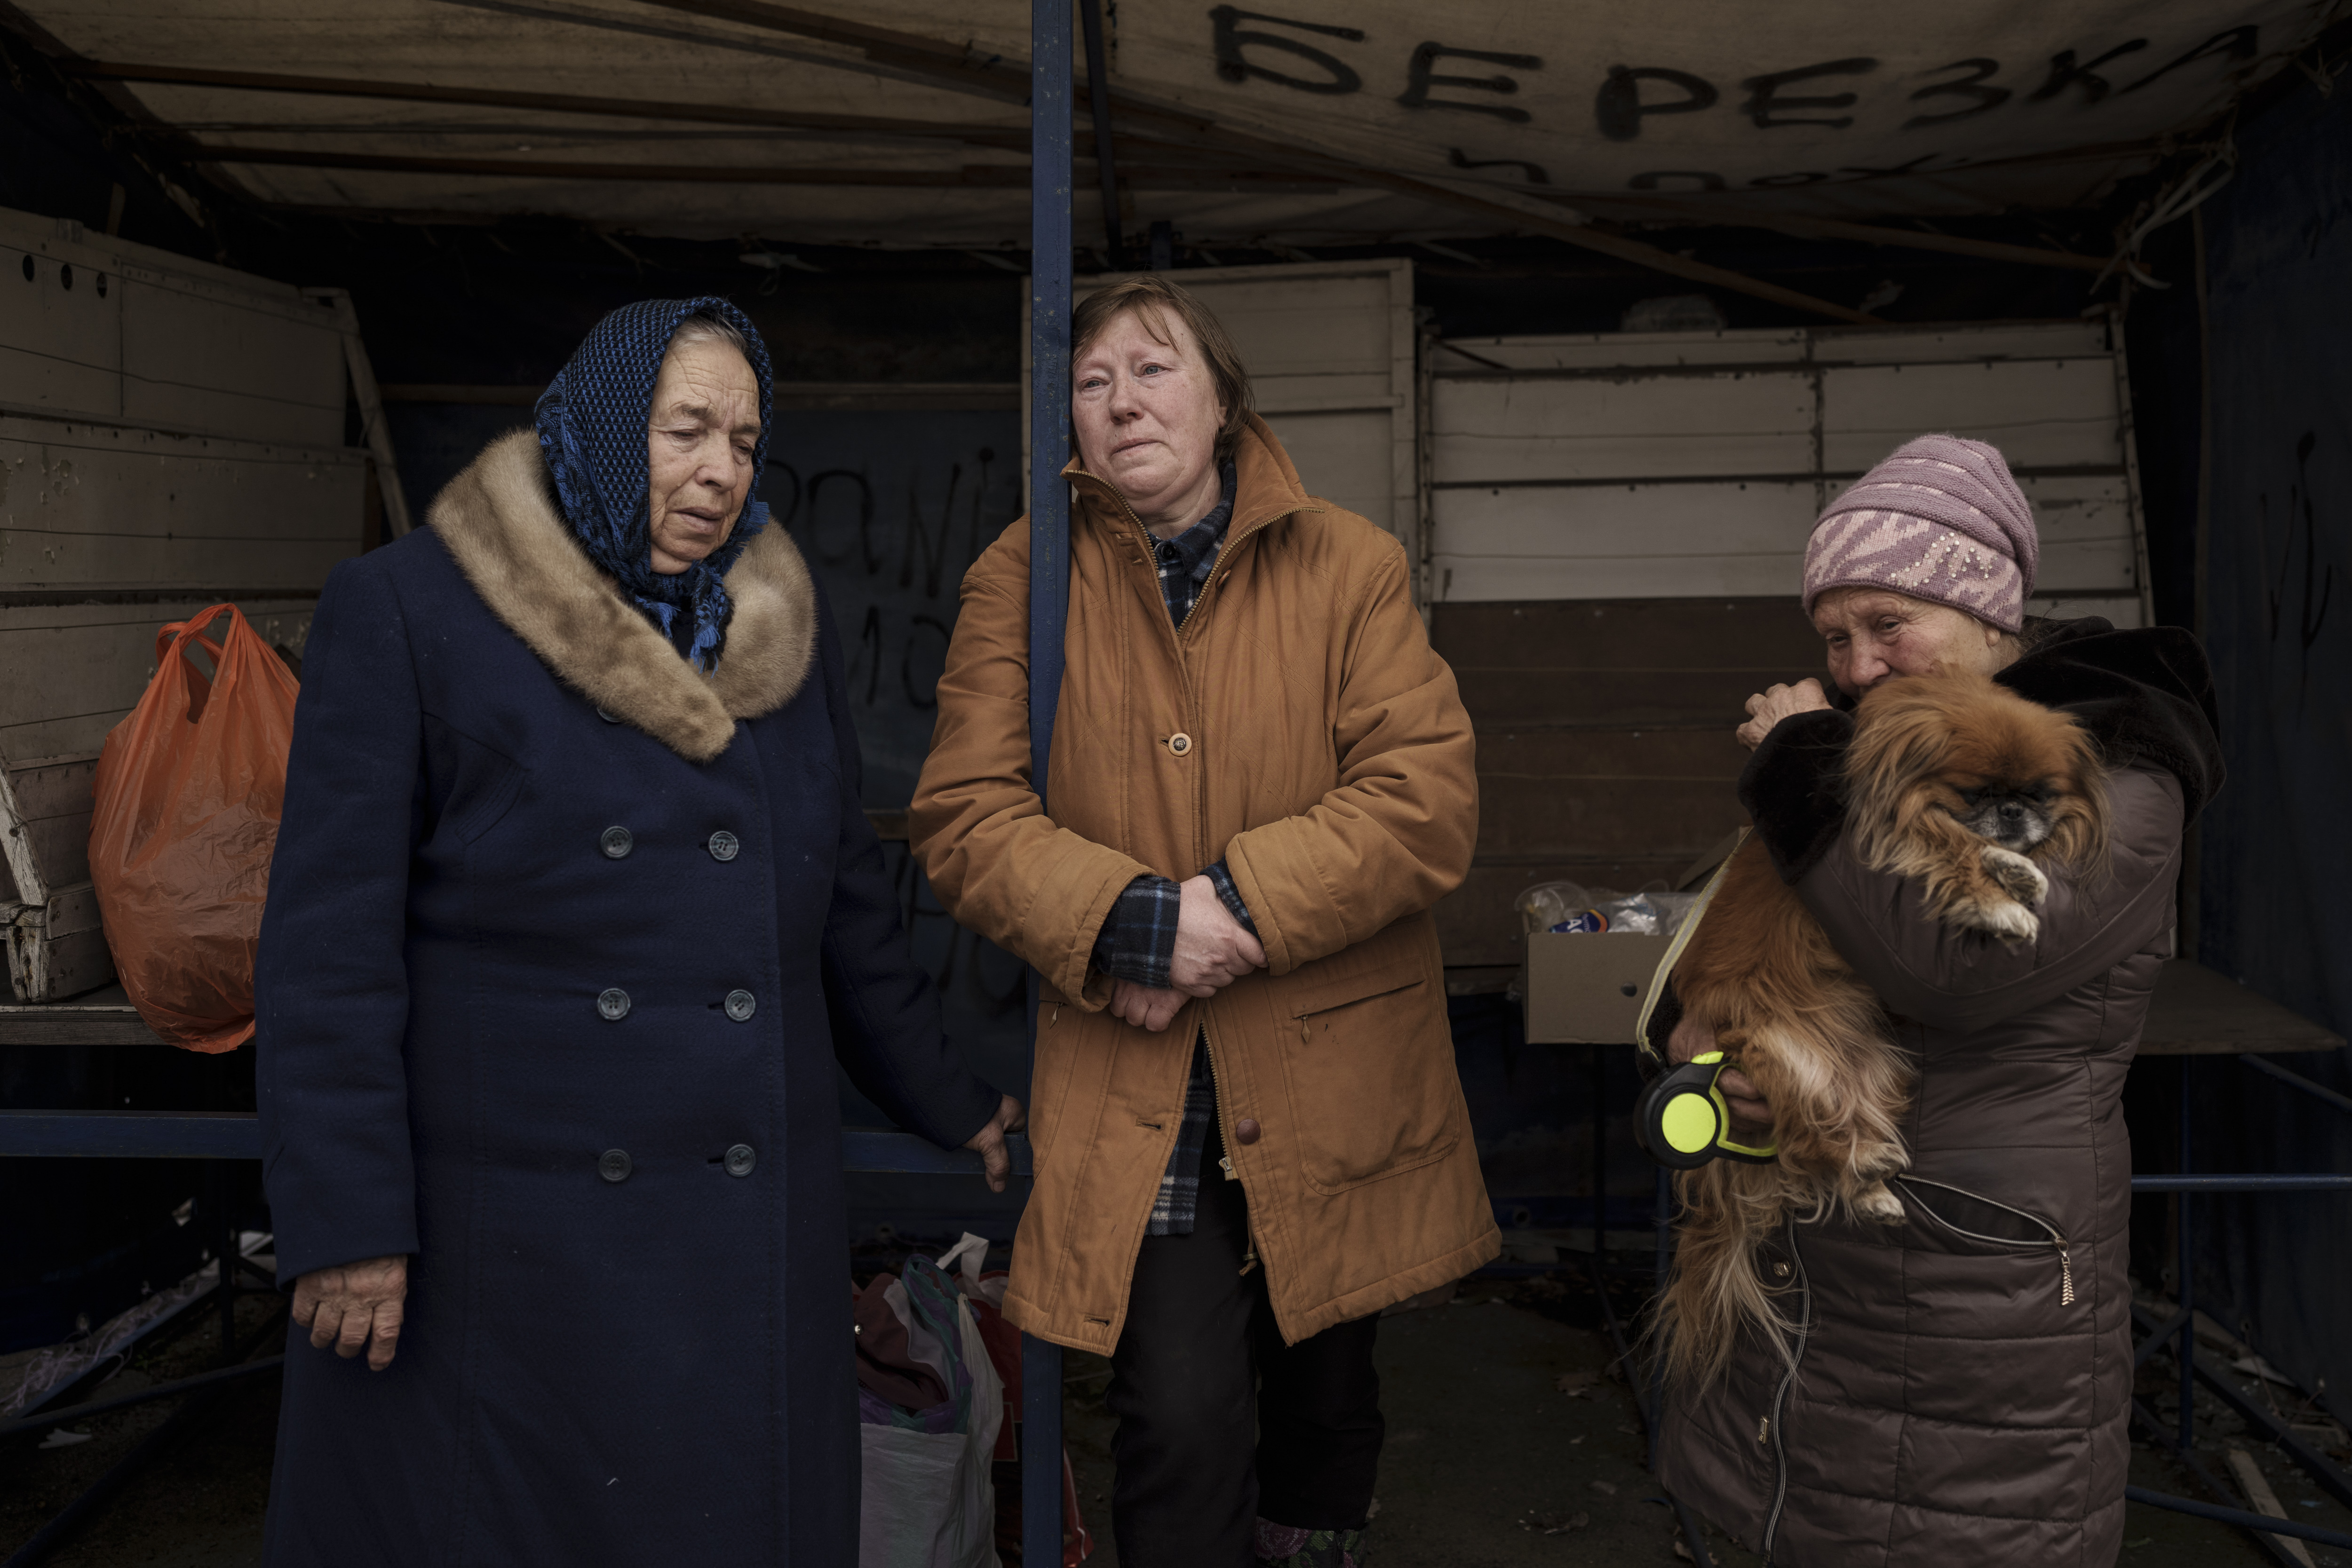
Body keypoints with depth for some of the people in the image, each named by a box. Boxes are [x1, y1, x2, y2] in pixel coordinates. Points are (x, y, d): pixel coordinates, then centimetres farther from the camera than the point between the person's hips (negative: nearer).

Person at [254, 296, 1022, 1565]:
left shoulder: (786, 630, 10)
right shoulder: (404, 613, -4)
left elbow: (846, 902, 17)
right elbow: (328, 943, -8)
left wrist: (945, 1103, 19)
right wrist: (342, 1221, -12)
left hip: (749, 1224, 4)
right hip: (497, 1221, -4)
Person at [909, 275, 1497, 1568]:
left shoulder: (1349, 567, -2)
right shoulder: (1023, 579, 0)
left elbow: (1427, 801, -11)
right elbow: (961, 818, -6)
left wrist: (1239, 907, -21)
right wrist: (1133, 923, -21)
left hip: (1330, 1073, 2)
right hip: (1127, 1088, -1)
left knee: (1324, 1393, 20)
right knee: (1182, 1419, -10)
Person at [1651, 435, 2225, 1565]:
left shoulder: (2116, 780, -11)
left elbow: (1954, 963, -27)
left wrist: (1804, 763, -16)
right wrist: (1692, 1031, -9)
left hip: (1978, 1270, -6)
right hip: (1793, 1245, 6)